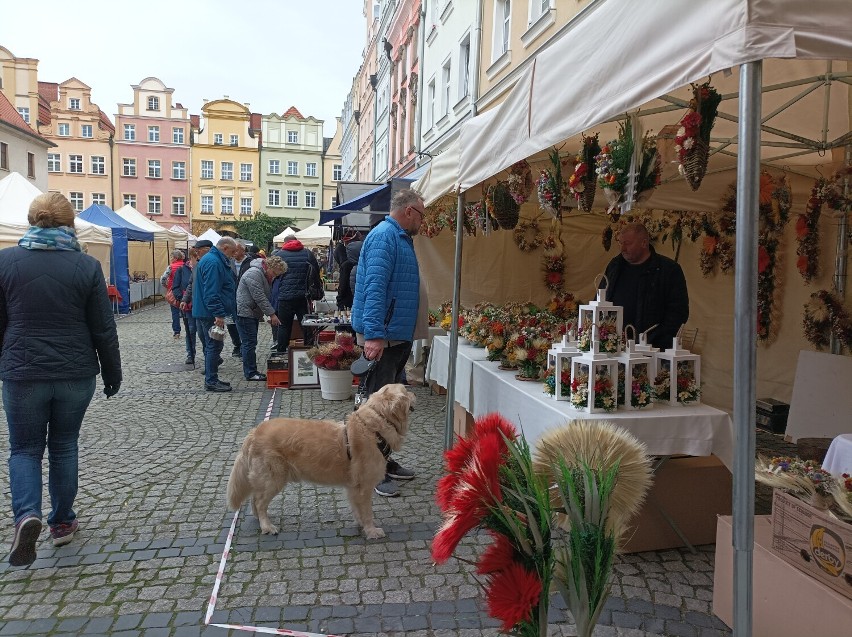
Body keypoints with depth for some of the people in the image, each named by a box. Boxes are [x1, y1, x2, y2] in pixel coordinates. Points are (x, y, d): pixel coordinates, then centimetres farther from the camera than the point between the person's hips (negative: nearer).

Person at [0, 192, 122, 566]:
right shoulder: (86, 266, -6)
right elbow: (104, 330, -4)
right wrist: (112, 374, 7)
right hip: (75, 374, 1)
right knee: (64, 447, 16)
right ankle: (62, 522, 25)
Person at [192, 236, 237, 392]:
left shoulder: (214, 260, 17)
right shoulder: (213, 262, -18)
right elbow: (211, 292, -25)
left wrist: (219, 312, 26)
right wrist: (219, 314, -25)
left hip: (206, 313, 11)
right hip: (211, 313, -11)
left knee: (212, 345, 16)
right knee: (214, 345, -4)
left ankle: (211, 379, 24)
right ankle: (211, 381, 3)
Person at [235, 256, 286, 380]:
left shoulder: (266, 275, 14)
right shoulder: (254, 274, -20)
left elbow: (265, 297, 19)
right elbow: (259, 297, -23)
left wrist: (269, 314, 10)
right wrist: (272, 314, -21)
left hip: (253, 313, 10)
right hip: (245, 313, -10)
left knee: (251, 343, 13)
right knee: (249, 343, -7)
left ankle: (251, 371, 19)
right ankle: (250, 373, -2)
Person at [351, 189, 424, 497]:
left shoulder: (400, 238, 17)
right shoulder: (384, 235, -15)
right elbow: (375, 287, -25)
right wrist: (374, 335, -32)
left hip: (398, 336, 10)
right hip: (381, 336, -10)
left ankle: (383, 460, 28)